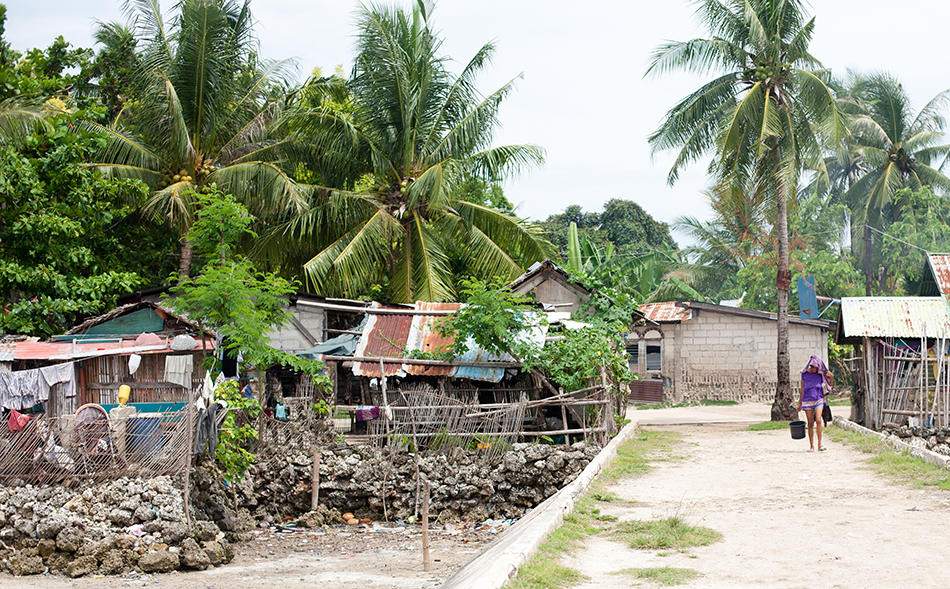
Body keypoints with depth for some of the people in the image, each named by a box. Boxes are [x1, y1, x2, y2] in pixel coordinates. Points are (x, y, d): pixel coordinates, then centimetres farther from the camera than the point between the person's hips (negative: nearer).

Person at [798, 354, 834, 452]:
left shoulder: (821, 373, 2)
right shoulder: (805, 373, 4)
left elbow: (830, 384, 13)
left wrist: (832, 377, -8)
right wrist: (799, 402, 14)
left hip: (818, 399, -1)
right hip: (807, 400, 1)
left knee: (818, 420, -16)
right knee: (810, 423, 1)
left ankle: (820, 445, -12)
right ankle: (811, 446, 6)